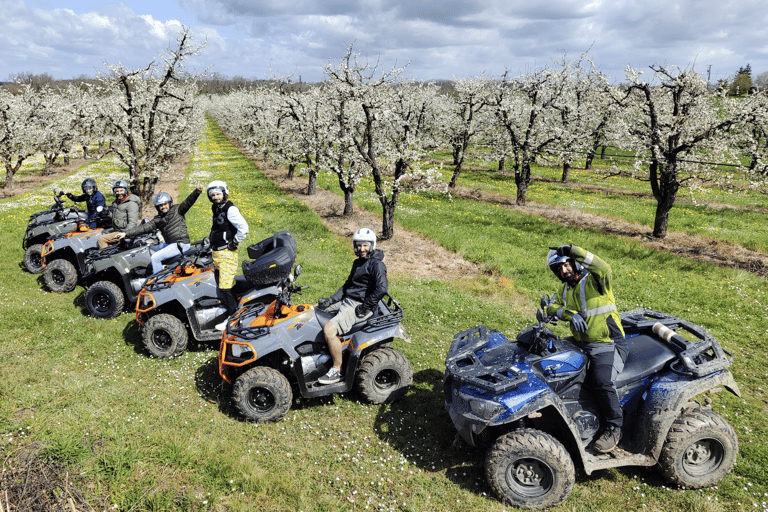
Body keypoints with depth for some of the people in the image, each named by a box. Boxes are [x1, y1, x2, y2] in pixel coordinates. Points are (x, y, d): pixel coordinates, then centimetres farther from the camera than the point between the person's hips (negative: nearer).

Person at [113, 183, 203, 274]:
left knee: (155, 258, -13)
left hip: (181, 244, -9)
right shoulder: (158, 220, 11)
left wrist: (197, 191, -34)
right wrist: (126, 233, -2)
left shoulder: (177, 210, -2)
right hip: (170, 243, 9)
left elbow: (188, 202, -15)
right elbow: (144, 227, 6)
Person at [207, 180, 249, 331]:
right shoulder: (216, 209, 15)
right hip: (216, 253, 10)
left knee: (225, 286, -12)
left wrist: (234, 243, -16)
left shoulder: (230, 209, -13)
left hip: (227, 253, -10)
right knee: (220, 283, 13)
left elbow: (243, 228, -24)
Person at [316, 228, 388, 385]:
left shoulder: (376, 264, -12)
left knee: (329, 329, -27)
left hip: (358, 307, -10)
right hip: (346, 301, 10)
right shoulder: (357, 263, 18)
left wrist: (365, 307, -20)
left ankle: (337, 370, -16)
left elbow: (382, 288, -25)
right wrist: (331, 300, 11)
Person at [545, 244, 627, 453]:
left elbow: (604, 269, -32)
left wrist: (573, 250, -36)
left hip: (607, 345, -8)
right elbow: (553, 306, 5)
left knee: (602, 381, -28)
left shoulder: (594, 280, -10)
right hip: (580, 343, 8)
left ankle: (614, 428, -8)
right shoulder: (565, 289, 13)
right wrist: (570, 313, -16)